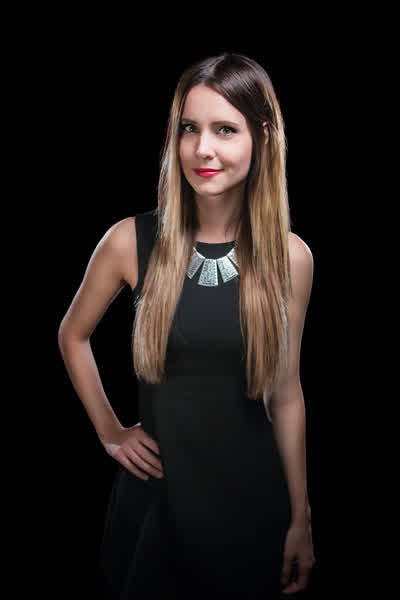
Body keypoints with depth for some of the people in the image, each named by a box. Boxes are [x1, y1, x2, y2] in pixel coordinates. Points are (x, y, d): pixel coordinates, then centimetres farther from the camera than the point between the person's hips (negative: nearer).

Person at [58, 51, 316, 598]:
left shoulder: (290, 258, -7)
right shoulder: (132, 241, -10)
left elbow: (286, 393, -1)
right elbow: (72, 336, 7)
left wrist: (301, 519, 2)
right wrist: (109, 431, 4)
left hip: (252, 492, 1)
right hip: (157, 483, 0)